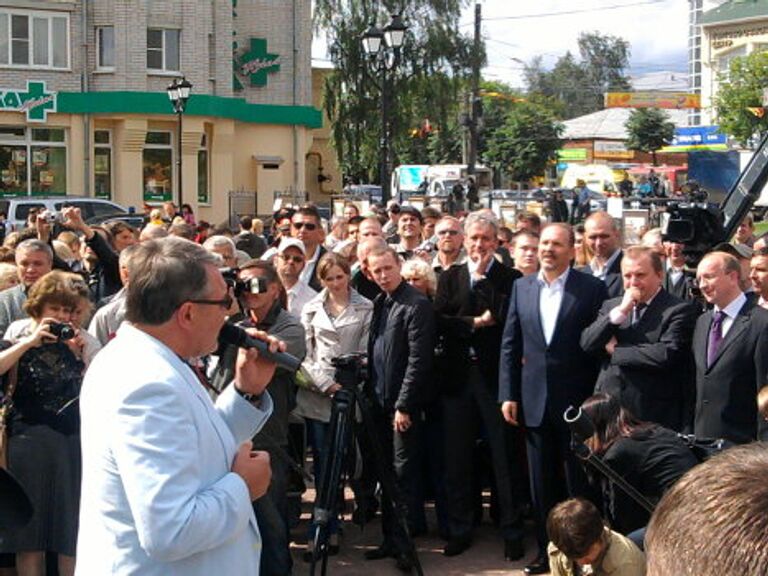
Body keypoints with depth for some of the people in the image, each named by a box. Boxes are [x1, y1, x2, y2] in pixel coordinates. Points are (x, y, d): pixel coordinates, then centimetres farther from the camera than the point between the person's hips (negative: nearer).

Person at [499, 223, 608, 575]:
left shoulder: (592, 288, -6)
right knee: (541, 484, 13)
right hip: (535, 401, 4)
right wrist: (508, 395, 3)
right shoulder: (522, 287, 6)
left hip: (576, 401, -4)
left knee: (580, 483, 6)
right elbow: (510, 344, 8)